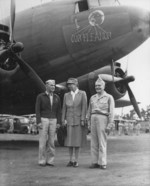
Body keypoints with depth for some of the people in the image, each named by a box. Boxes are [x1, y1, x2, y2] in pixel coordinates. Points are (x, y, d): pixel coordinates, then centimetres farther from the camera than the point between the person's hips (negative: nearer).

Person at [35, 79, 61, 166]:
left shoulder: (57, 97, 8)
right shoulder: (40, 96, -2)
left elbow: (59, 111, 8)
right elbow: (37, 110, -5)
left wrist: (58, 122, -1)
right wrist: (38, 122, -14)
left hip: (53, 121, 3)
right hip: (43, 120, -3)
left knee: (51, 141, 2)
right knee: (43, 141, -4)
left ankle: (50, 161, 8)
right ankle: (42, 161, 4)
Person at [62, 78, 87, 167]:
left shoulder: (82, 93, -3)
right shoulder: (66, 95, 7)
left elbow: (84, 107, -8)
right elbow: (64, 108, 7)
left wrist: (83, 120, -14)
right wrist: (63, 120, 1)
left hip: (79, 120, -3)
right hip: (69, 120, 3)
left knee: (77, 140, -2)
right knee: (69, 140, 2)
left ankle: (76, 161, 6)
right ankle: (71, 160, 10)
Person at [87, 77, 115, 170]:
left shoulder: (109, 97, 0)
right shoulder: (92, 98, 15)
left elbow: (111, 112, -6)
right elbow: (89, 111, 16)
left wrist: (109, 125, -13)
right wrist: (89, 123, 9)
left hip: (103, 119, -5)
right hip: (93, 120, 5)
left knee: (102, 142, -6)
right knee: (94, 142, 4)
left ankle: (102, 163, -1)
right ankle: (95, 162, 9)